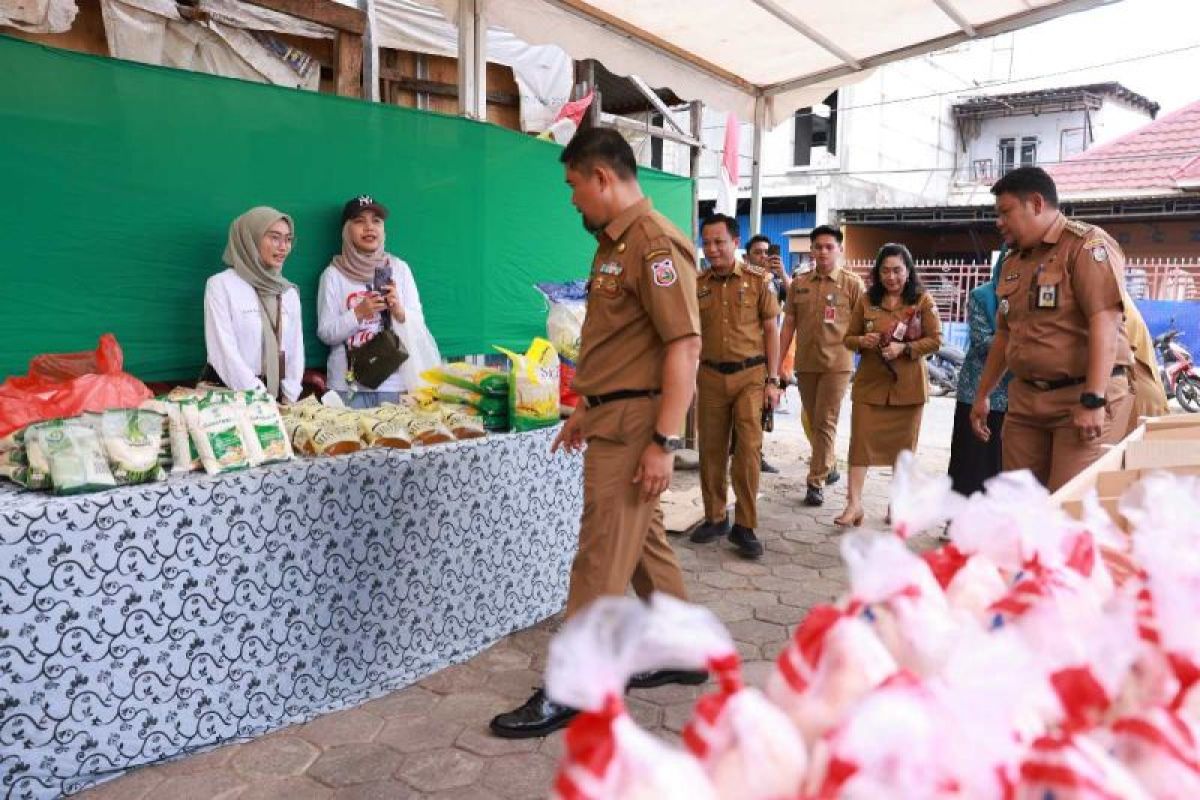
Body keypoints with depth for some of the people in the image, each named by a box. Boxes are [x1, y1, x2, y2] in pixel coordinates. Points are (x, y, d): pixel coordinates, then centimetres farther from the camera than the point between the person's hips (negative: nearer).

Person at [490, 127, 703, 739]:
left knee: (602, 557, -3)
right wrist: (585, 410, 21)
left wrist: (664, 441, -24)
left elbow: (684, 346, -21)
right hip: (612, 416, 10)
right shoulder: (614, 242, 15)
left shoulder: (654, 243, -16)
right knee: (644, 542, 18)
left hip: (634, 423, -10)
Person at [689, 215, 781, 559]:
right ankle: (715, 518, 22)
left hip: (750, 375, -2)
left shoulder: (758, 280, -1)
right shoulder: (697, 285, 5)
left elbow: (771, 330, 2)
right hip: (711, 376, 3)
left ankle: (744, 526, 5)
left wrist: (772, 379, -3)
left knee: (748, 449, -5)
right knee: (711, 450, 8)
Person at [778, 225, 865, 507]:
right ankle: (829, 467, 33)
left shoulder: (852, 283, -2)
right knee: (813, 422, 13)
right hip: (805, 364, 4)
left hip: (836, 364, -4)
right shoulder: (799, 283, 8)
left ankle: (816, 482, 0)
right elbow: (788, 325, 10)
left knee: (825, 423, -5)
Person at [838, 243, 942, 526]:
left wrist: (904, 348, -19)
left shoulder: (923, 300, -2)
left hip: (908, 384, -1)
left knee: (904, 444, 10)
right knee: (860, 440, -5)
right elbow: (848, 338, 8)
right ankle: (854, 503, -3)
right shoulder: (866, 300, 3)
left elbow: (935, 340, -4)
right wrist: (862, 341, -14)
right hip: (869, 383, 1)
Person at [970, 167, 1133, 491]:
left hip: (1083, 396, -7)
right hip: (1025, 399, 7)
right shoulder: (1012, 262, 16)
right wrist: (982, 395, 22)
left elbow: (1105, 323, -18)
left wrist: (1093, 401, -24)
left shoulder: (1086, 245, -8)